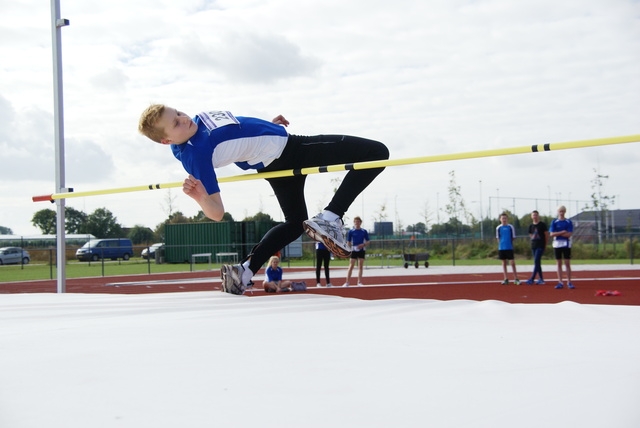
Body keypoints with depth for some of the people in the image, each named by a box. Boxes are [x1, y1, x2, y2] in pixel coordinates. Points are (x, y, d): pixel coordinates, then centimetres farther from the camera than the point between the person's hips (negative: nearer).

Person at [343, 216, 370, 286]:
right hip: (353, 251, -2)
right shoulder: (351, 231, 1)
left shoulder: (364, 231, 4)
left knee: (360, 266, 4)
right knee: (351, 266, -5)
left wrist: (363, 245, -12)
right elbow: (348, 242, 3)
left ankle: (359, 282, 10)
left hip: (361, 251, 2)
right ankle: (347, 282, -5)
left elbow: (368, 242, 7)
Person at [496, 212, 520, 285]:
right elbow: (498, 238, 11)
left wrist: (509, 243, 2)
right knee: (504, 263, 6)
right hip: (501, 248, 2)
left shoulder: (511, 227, -1)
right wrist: (501, 244, 4)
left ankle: (516, 279, 2)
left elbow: (513, 237, 4)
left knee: (512, 262, -5)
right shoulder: (498, 228, 4)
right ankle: (506, 279, 11)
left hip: (509, 248, -2)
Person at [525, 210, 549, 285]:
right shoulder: (531, 226, 12)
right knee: (537, 263, 8)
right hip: (533, 246, 7)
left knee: (536, 262, -13)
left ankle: (532, 279, -19)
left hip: (540, 246, -7)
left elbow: (546, 235, -2)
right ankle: (541, 279, 13)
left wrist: (545, 245, 0)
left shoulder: (542, 225, -4)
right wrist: (533, 240, 12)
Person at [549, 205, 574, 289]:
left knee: (567, 263, -2)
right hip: (557, 244, 1)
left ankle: (569, 282, 2)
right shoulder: (554, 222, 6)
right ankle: (560, 282, 6)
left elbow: (569, 234, -8)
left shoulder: (568, 222, 4)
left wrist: (557, 234, -8)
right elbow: (551, 234, -4)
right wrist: (562, 232, -10)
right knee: (559, 264, 3)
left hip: (566, 244, -1)